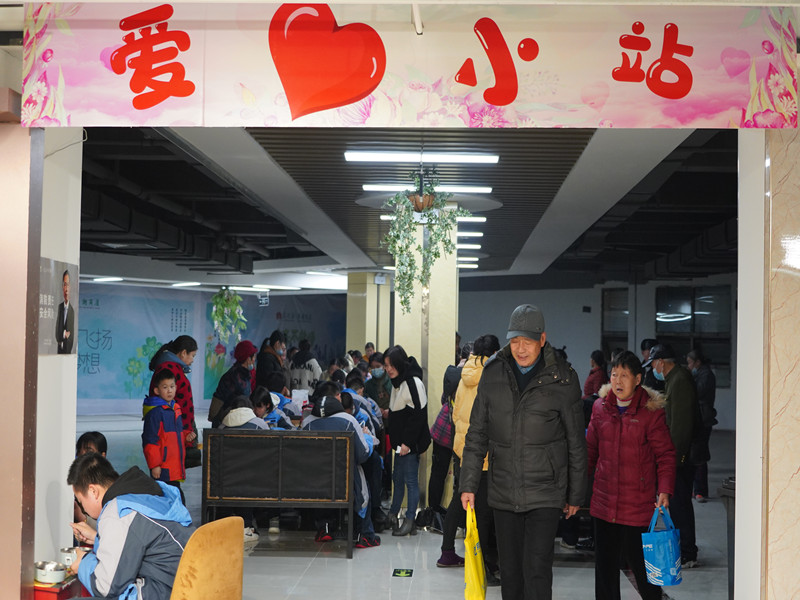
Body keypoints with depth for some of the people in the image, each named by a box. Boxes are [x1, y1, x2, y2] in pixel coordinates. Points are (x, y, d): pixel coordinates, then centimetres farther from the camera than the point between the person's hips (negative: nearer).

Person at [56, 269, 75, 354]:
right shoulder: (59, 307, 4)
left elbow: (72, 335, -7)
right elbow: (57, 331, 3)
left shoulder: (72, 310, -8)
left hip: (68, 350, -3)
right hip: (59, 350, 3)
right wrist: (64, 334, -11)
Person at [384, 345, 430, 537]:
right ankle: (393, 515, 24)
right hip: (401, 442, 9)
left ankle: (410, 521, 2)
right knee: (398, 479, 15)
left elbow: (419, 414, -20)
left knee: (410, 479, -3)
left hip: (411, 442, -9)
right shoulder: (397, 383, 14)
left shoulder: (413, 382, -16)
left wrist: (407, 442, -20)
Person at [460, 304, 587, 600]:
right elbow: (477, 433, 7)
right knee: (509, 570, 12)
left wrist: (575, 495, 4)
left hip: (545, 493, -3)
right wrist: (469, 484, 3)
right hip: (503, 492, 4)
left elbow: (576, 442, 1)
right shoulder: (493, 373, 2)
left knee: (537, 569, -9)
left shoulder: (562, 378, -6)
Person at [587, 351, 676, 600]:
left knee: (640, 562, 4)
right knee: (605, 565, 9)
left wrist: (664, 490, -16)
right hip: (604, 503, 4)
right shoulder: (600, 408, 6)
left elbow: (665, 454, -4)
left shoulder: (651, 411, -6)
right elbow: (590, 451, 14)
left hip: (638, 504, -4)